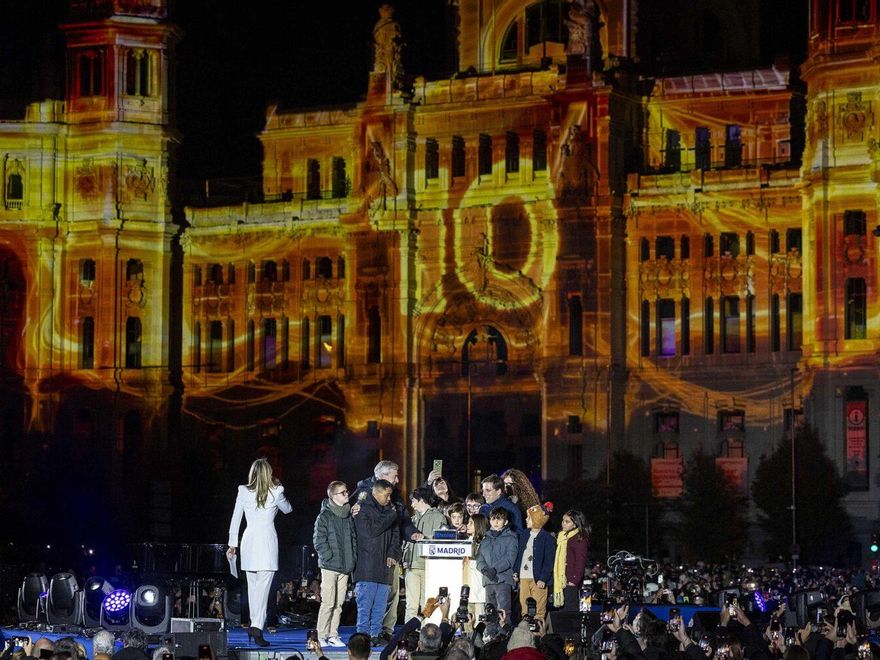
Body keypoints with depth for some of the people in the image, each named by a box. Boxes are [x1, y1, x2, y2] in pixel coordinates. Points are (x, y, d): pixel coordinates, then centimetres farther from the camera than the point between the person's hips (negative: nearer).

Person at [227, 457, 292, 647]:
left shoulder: (243, 492, 2)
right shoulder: (275, 492, -4)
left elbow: (235, 519, 6)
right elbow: (287, 509, 16)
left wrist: (232, 544, 13)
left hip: (249, 541, 3)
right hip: (267, 541, -3)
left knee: (252, 585, 16)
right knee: (263, 586, -7)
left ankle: (254, 623, 21)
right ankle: (257, 626, -18)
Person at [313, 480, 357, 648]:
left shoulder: (349, 516, 13)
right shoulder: (324, 516, -6)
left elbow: (354, 538, 19)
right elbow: (319, 541, -9)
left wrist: (353, 558, 8)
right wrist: (329, 558, -14)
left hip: (345, 567, 6)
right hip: (330, 566, -6)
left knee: (339, 603, 7)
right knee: (328, 603, -7)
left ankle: (333, 635, 12)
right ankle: (322, 636, -1)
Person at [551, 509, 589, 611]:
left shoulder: (580, 539, -9)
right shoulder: (561, 537, 17)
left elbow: (581, 562, -15)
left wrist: (574, 580, -20)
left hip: (571, 583, -9)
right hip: (562, 581, 9)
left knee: (571, 609, -10)